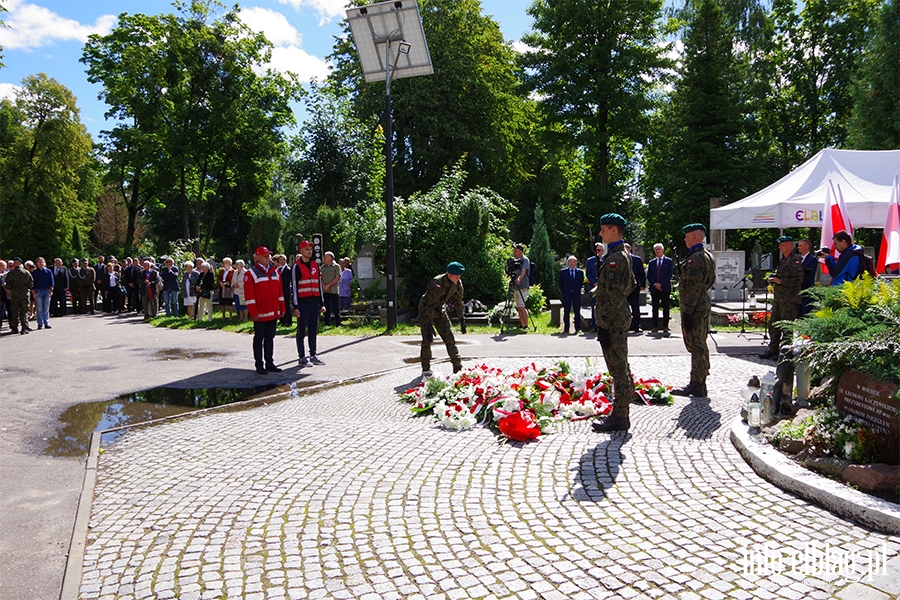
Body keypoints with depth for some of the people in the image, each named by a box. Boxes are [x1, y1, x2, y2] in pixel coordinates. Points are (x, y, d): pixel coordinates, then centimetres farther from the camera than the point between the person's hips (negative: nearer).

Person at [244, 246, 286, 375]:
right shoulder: (251, 273, -6)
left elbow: (280, 291, 17)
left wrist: (282, 308, 13)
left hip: (274, 313, 6)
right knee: (259, 339, 2)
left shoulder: (274, 272, 14)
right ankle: (259, 365, 7)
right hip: (260, 314, -6)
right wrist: (253, 312, -15)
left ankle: (269, 363, 19)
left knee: (270, 338, 12)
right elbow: (249, 295, -11)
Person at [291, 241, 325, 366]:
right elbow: (294, 287, -6)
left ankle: (313, 355, 18)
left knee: (313, 330, 11)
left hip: (315, 303, 6)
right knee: (302, 331, 1)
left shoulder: (315, 265, 14)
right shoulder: (296, 267, -4)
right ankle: (302, 357, 7)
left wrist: (321, 303, 15)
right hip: (303, 303, -6)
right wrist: (295, 307, -12)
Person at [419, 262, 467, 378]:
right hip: (426, 310, -6)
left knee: (449, 338, 0)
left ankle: (458, 368, 5)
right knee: (427, 339, -11)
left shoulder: (458, 284, -12)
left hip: (440, 310, 6)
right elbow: (430, 305, -34)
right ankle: (426, 370, 1)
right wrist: (429, 326, -38)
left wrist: (462, 320, 3)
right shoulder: (437, 284, -33)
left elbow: (458, 302, 3)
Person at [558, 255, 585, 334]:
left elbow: (581, 283, 13)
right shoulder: (563, 271, 2)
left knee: (577, 312, 2)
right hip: (566, 295, -1)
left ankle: (577, 328, 7)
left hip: (577, 295, 1)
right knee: (566, 312, 2)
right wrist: (563, 292, 7)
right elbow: (561, 283, 9)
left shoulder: (580, 272, 4)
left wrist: (578, 290, 8)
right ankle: (566, 329, 7)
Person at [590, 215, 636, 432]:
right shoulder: (623, 254, 14)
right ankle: (620, 414, 25)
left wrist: (604, 325, -21)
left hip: (613, 322, -11)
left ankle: (619, 418, 2)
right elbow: (632, 284, 26)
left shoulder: (615, 259, -18)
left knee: (618, 369, -5)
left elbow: (614, 297, -22)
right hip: (619, 320, 11)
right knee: (620, 368, 15)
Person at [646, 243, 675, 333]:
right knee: (654, 308, 2)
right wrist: (654, 284, -7)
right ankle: (655, 326, 6)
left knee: (665, 308, -1)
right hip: (654, 288, 2)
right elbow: (648, 276, 10)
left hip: (665, 288, -2)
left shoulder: (669, 261, 5)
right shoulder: (652, 262, 13)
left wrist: (661, 284, -12)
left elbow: (670, 274, -3)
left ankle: (665, 327, 3)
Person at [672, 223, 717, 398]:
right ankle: (700, 384, 22)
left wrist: (687, 311, -21)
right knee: (701, 346, 14)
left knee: (696, 346, -5)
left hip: (694, 308, -10)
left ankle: (696, 386, 0)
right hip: (704, 305, 10)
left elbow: (693, 287, -22)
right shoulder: (707, 256, 15)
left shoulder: (695, 258, -17)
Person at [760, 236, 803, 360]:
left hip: (789, 299, -10)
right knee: (773, 324, 12)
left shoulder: (795, 260, -13)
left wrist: (780, 281, -21)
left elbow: (798, 280, -20)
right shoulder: (782, 259, 16)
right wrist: (774, 278, 10)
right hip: (778, 297, 10)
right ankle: (773, 349, 20)